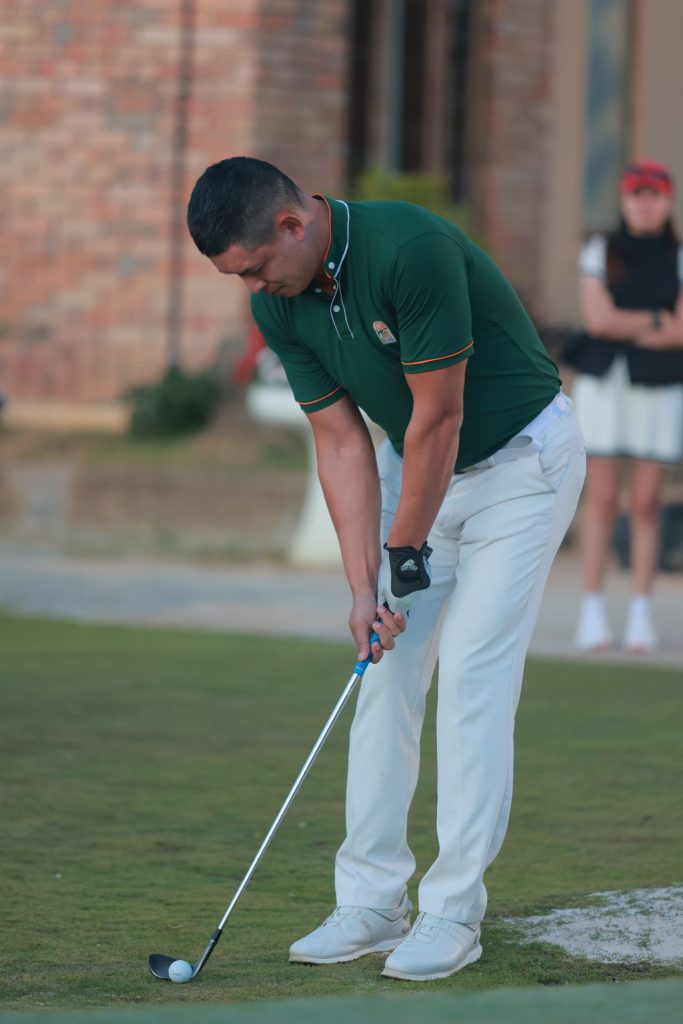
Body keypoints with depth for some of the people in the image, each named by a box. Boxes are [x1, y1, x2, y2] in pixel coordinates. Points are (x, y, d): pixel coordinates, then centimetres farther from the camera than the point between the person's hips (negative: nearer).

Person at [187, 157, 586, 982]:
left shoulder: (411, 250, -32)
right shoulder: (278, 305, -9)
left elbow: (438, 417, -26)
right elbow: (341, 442, -4)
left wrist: (407, 555, -16)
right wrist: (363, 586, -11)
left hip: (519, 457, -7)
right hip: (415, 464, 7)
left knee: (472, 675, -11)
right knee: (385, 668, 2)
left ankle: (453, 913, -6)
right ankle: (372, 902, 7)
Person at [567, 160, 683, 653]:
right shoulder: (600, 252, 8)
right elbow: (598, 317, -4)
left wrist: (624, 327, -7)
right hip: (603, 384, 0)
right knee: (602, 498, -3)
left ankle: (642, 613, 2)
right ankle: (593, 612, -2)